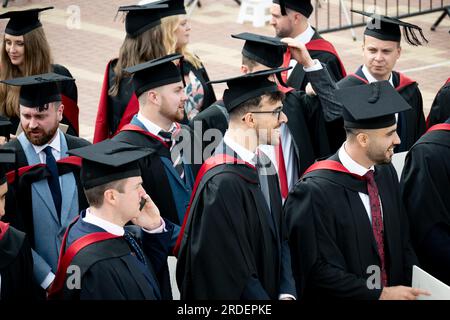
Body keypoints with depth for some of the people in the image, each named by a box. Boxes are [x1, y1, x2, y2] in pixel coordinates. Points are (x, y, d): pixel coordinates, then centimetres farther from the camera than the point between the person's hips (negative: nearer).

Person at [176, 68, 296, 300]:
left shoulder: (263, 165, 4)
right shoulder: (222, 183, -24)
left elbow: (279, 238, 6)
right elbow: (232, 269, -24)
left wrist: (287, 293, -7)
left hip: (269, 292, 8)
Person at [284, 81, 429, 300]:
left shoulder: (386, 173, -2)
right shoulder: (315, 192, -22)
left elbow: (402, 243, 6)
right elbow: (318, 270, -21)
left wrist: (416, 288, -8)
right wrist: (381, 294, -18)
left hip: (394, 291, 6)